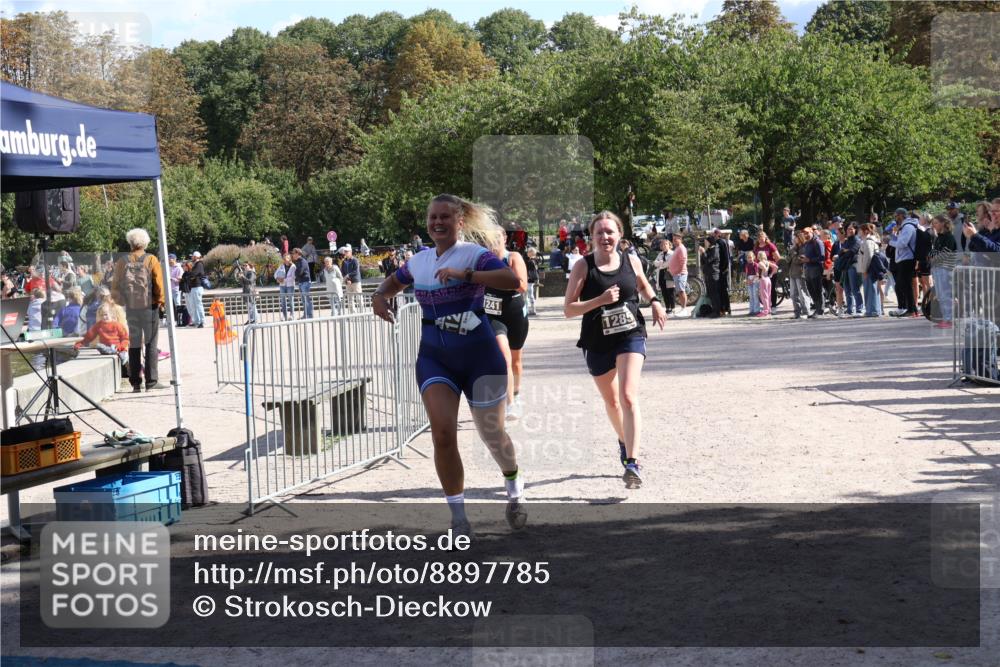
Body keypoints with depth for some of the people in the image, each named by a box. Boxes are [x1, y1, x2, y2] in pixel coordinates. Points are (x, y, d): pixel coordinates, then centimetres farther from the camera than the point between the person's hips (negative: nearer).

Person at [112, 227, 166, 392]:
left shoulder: (122, 262, 4)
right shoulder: (151, 260, -5)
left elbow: (115, 287, 6)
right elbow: (159, 284, -7)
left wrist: (122, 301, 18)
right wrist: (161, 303, 1)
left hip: (131, 308, 3)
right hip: (149, 306, -3)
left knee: (134, 344, 8)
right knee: (151, 343, 2)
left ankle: (135, 383, 8)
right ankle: (151, 381, -2)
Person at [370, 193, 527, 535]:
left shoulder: (474, 253, -10)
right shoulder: (418, 261, 8)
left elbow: (512, 280, -27)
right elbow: (394, 281, 30)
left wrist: (465, 274, -34)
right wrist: (379, 295, 7)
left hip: (479, 356, -4)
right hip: (434, 357, 4)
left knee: (493, 436, 10)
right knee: (442, 434, -13)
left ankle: (514, 490, 42)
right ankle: (458, 517, -1)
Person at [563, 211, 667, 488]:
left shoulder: (631, 261, 0)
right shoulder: (583, 266, -8)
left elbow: (643, 284, 23)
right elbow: (568, 309, -12)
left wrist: (655, 301, 4)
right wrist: (601, 300, -24)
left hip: (631, 336, -1)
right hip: (597, 343, 1)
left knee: (628, 398, -19)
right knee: (611, 400, 19)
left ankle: (632, 463, -23)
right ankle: (624, 443, 47)